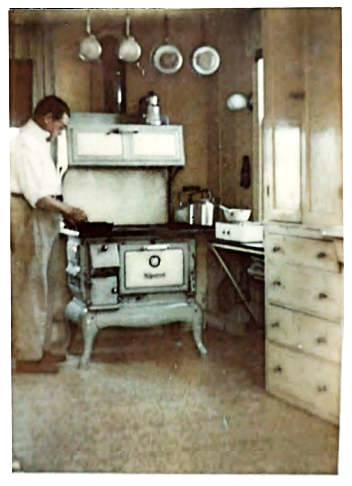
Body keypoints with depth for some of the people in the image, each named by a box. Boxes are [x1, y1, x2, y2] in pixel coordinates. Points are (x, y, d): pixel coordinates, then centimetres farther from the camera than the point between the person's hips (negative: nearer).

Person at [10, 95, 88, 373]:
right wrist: (68, 210, -13)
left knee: (38, 285, 14)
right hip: (29, 219, -10)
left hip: (41, 219, 10)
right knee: (29, 286, -5)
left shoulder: (37, 141, 18)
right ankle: (27, 356, 2)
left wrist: (63, 212, 12)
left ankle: (39, 348, 23)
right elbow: (36, 194, -21)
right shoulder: (27, 142, -14)